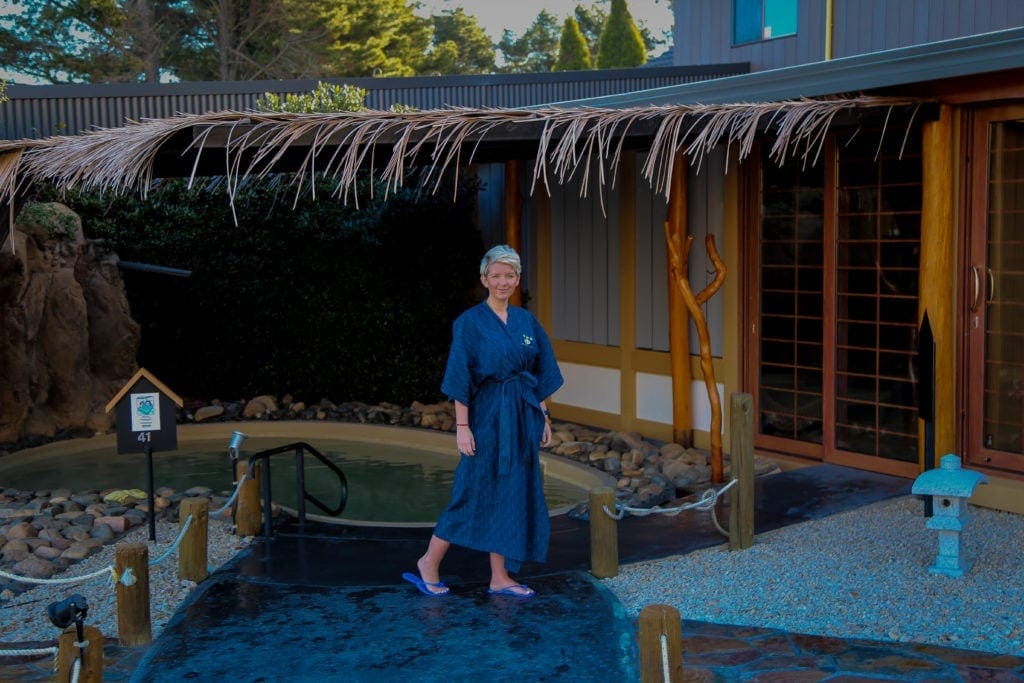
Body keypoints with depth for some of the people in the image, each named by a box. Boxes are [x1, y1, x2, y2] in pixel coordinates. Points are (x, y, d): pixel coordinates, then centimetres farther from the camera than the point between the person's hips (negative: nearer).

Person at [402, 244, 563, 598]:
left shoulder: (527, 321, 9)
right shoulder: (469, 323, -7)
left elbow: (540, 375, 12)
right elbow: (460, 378, -11)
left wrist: (544, 416, 8)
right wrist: (462, 426, -15)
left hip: (522, 418, 6)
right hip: (488, 417, -6)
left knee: (514, 493, 7)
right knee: (476, 491, -2)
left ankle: (500, 577, 14)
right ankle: (428, 563, 13)